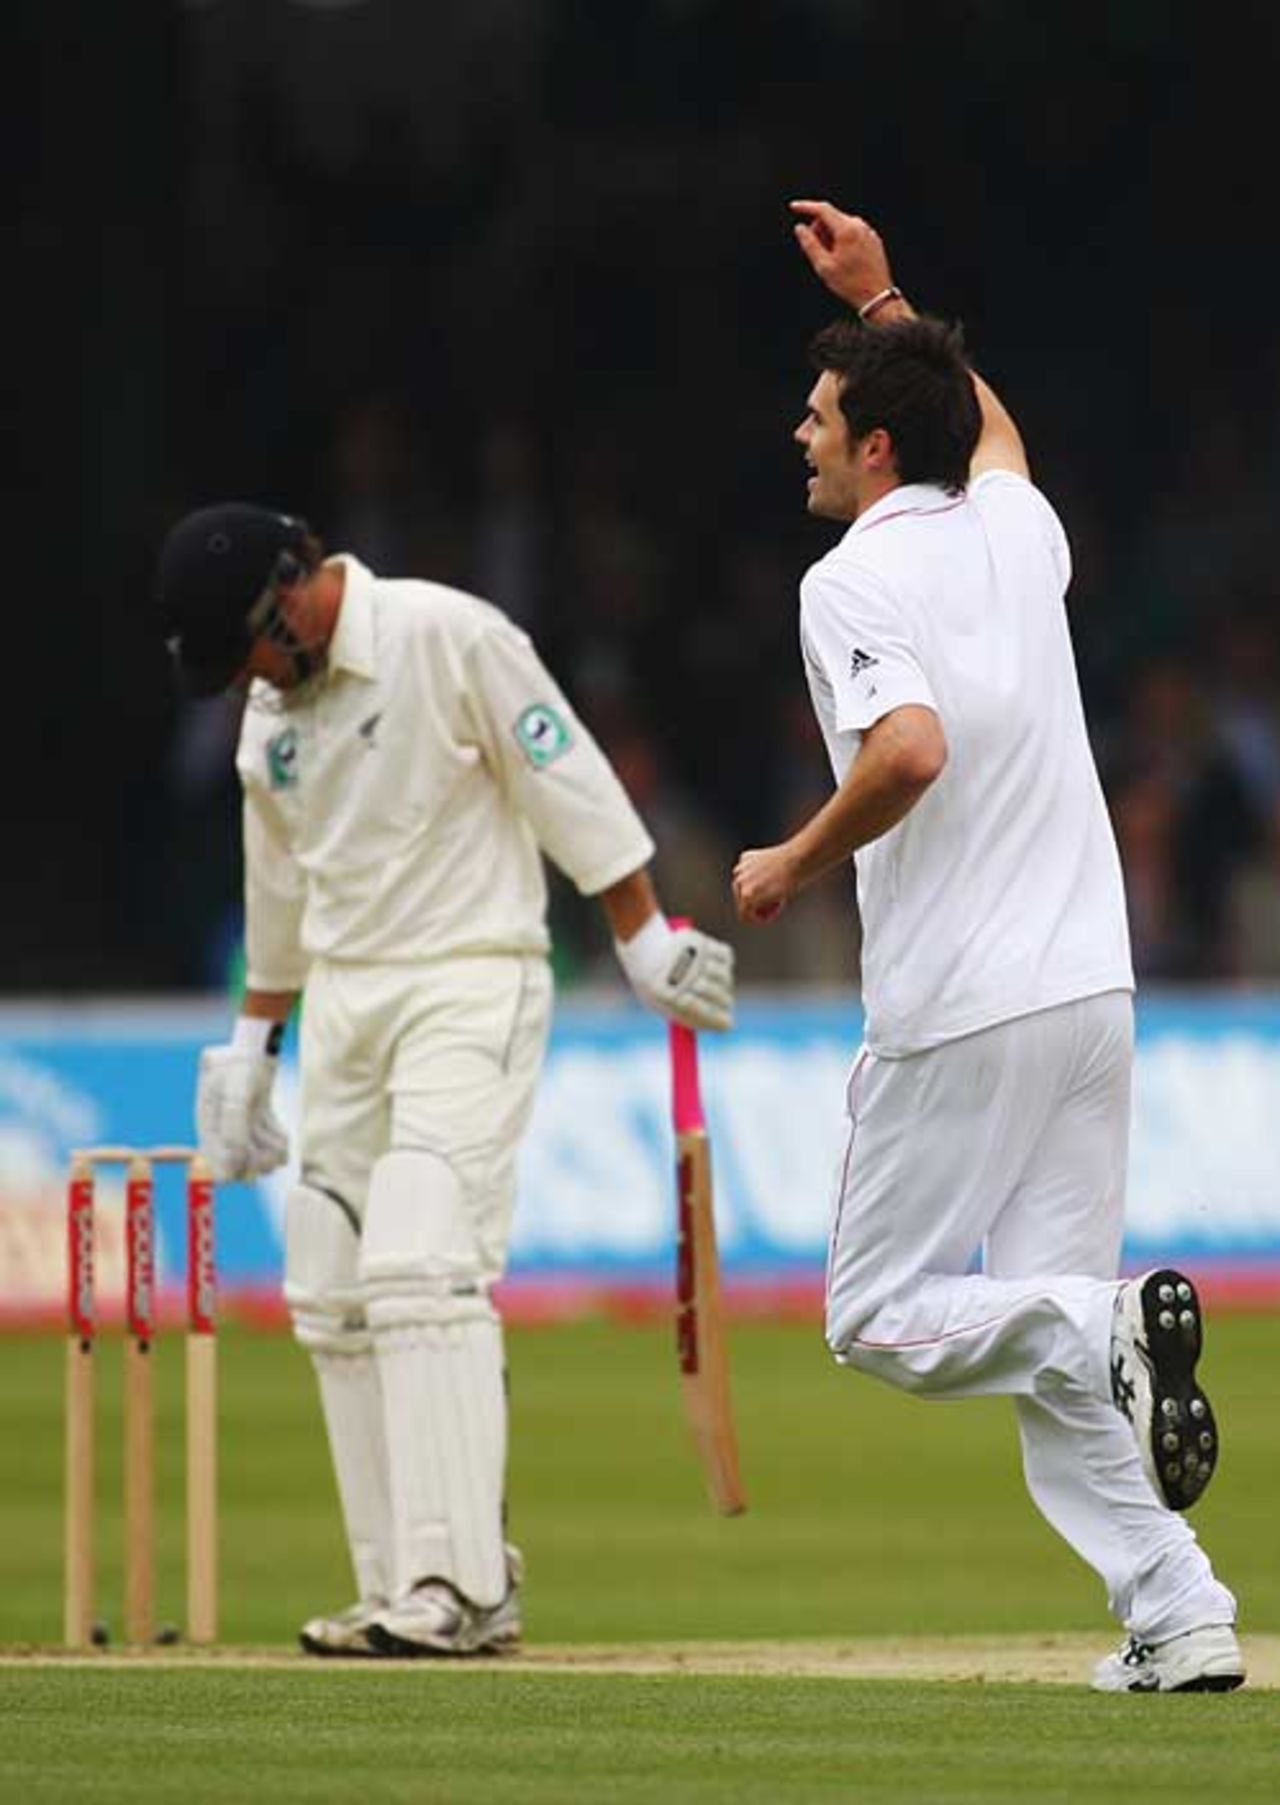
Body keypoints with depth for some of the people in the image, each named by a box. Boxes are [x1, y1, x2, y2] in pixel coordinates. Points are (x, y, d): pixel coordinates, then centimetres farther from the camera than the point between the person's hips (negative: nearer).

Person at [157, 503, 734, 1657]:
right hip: (343, 1002, 8)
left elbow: (571, 786, -12)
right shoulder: (270, 706, 11)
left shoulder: (450, 639, -12)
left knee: (420, 1264, -20)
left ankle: (462, 1590, -24)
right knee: (334, 1293, 3)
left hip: (471, 985, -8)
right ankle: (400, 1594, 7)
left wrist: (646, 942, -13)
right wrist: (252, 1041, 25)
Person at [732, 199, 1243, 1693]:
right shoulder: (1018, 531, 12)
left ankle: (1104, 1326, -23)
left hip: (956, 1011, -7)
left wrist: (791, 864, -13)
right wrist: (882, 301, 39)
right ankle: (1176, 1619, -2)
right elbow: (990, 426, 38)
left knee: (878, 1318, 4)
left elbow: (910, 748, -27)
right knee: (1046, 1327, 11)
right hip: (1090, 991, 7)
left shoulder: (855, 580, -10)